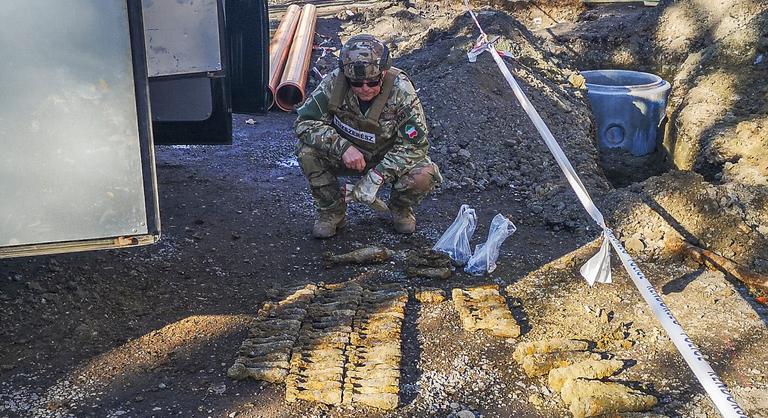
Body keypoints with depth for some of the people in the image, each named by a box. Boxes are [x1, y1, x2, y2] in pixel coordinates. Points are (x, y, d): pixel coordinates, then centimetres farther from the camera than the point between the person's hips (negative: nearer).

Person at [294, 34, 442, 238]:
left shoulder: (401, 90, -26)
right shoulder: (334, 82, -23)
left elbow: (415, 145, -24)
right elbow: (304, 122, -21)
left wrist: (377, 176, -34)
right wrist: (343, 147, -35)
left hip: (390, 157, -1)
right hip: (348, 155, 2)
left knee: (424, 175, -30)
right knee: (307, 151, -26)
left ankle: (400, 207, 6)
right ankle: (331, 211, -2)